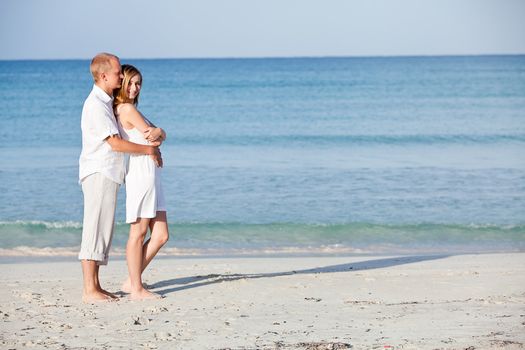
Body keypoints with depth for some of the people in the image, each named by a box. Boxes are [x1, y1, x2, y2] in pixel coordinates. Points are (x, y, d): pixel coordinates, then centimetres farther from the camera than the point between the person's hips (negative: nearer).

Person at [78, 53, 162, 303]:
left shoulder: (106, 102, 17)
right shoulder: (95, 105, -15)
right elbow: (114, 142, -19)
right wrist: (149, 150, -9)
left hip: (107, 174, 10)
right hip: (98, 173, -10)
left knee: (103, 230, 10)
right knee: (95, 230, -10)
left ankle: (94, 286, 13)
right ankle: (89, 290, -11)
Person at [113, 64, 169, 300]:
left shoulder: (123, 109, 20)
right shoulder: (127, 108, -10)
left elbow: (159, 136, 12)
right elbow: (153, 137, -11)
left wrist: (157, 132, -8)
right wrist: (157, 133, 9)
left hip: (150, 176, 10)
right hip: (140, 172, -10)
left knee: (161, 235, 8)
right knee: (139, 232, -4)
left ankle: (132, 282, 13)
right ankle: (136, 289, 1)